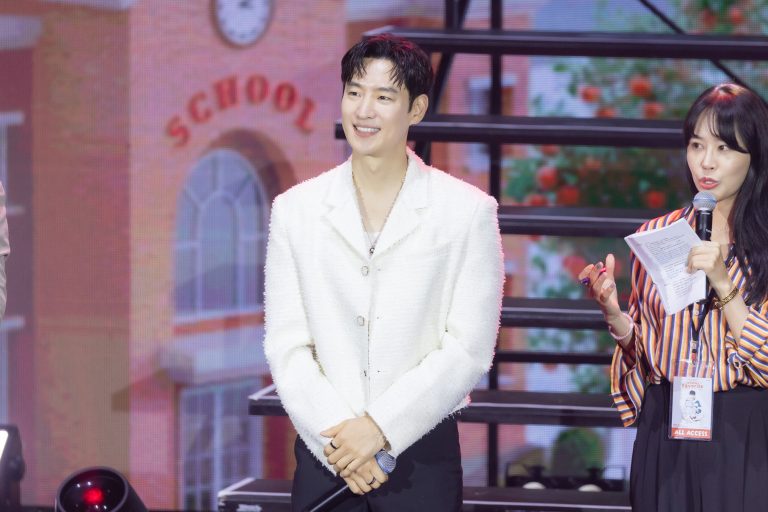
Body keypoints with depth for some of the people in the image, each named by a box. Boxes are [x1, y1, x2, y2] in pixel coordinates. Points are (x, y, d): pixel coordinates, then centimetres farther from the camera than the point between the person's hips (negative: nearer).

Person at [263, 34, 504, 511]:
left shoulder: (468, 211, -1)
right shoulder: (296, 209, 5)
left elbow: (470, 347, -6)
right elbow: (286, 346, 1)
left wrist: (381, 428, -13)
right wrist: (337, 435, -12)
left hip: (421, 457, -1)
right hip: (324, 454, 1)